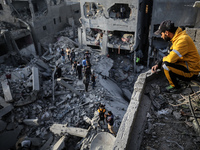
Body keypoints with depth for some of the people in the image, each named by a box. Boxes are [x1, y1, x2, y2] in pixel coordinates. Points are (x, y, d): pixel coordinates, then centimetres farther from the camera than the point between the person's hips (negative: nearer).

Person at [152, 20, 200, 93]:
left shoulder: (182, 40, -25)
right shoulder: (177, 38, 7)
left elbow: (170, 59, -33)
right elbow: (172, 56, 11)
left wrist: (163, 59, -9)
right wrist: (158, 65, 0)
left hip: (191, 72, -10)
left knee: (166, 64, -27)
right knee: (164, 61, 17)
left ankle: (175, 86, -4)